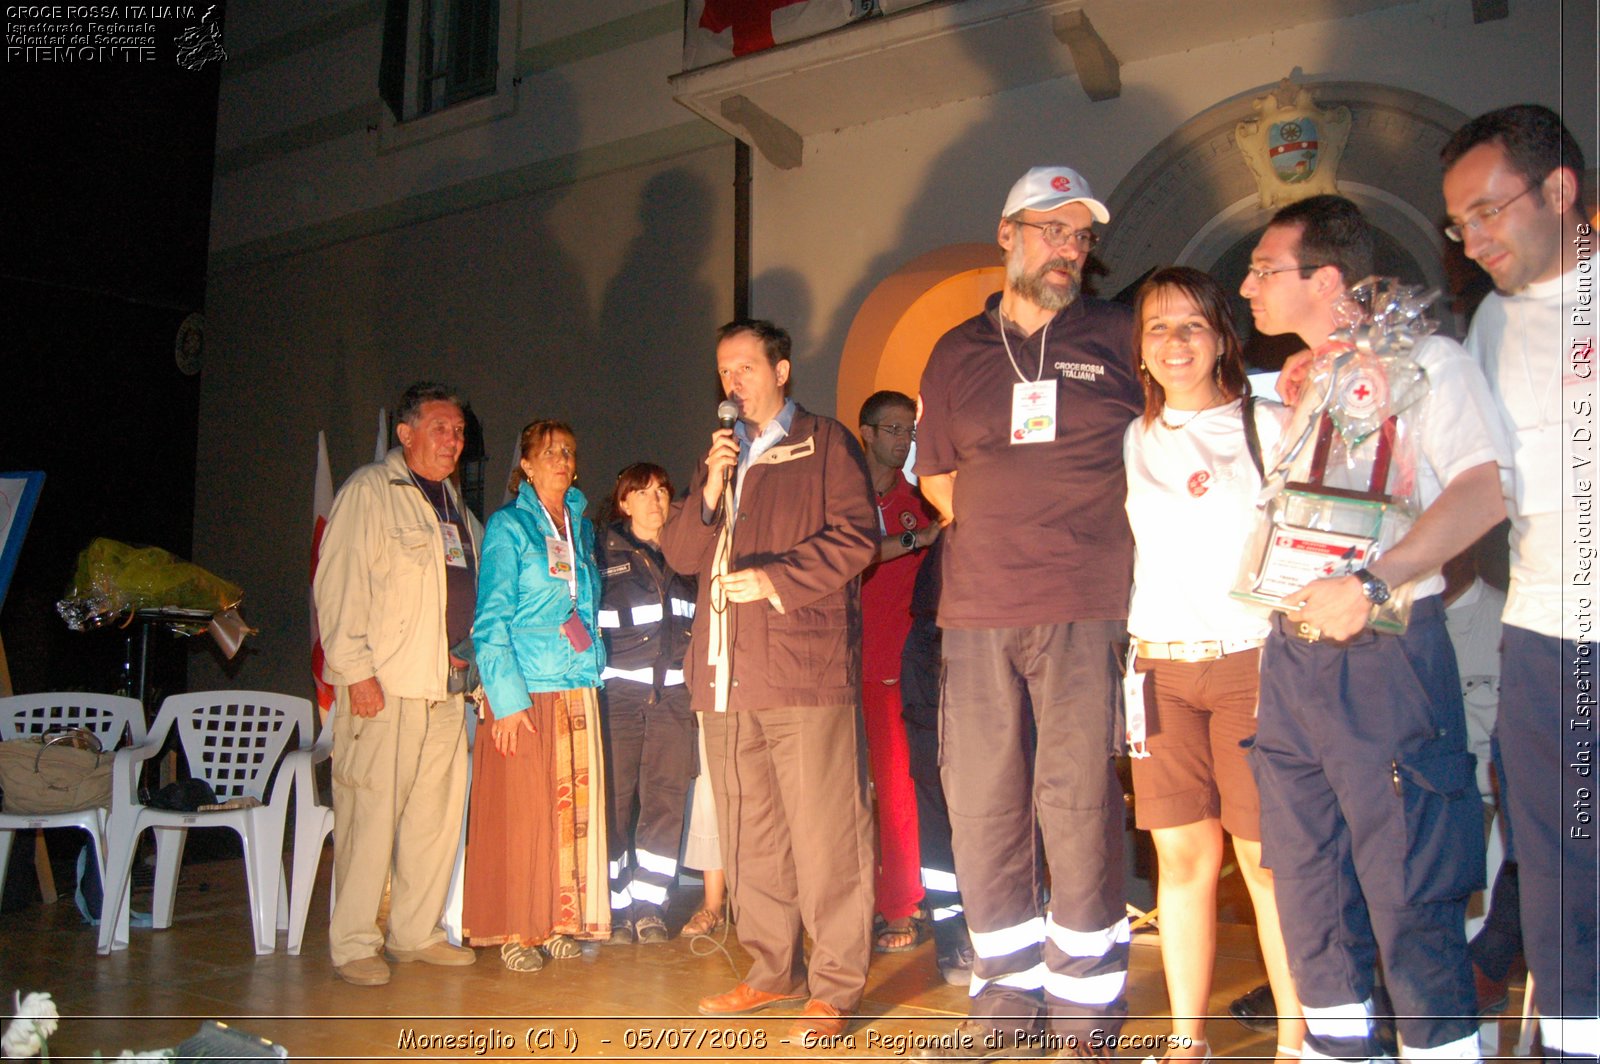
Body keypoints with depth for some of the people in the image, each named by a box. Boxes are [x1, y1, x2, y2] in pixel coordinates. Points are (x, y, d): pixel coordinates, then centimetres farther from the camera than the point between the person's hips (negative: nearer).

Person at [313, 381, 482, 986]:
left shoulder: (456, 506, 21)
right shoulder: (369, 490, -3)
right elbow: (337, 585, -9)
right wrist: (356, 670, -15)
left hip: (445, 686, 7)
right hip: (383, 686, -7)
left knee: (438, 812, 8)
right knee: (371, 813, -5)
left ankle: (416, 933, 19)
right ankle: (354, 944, 6)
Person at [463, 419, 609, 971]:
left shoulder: (581, 527, 15)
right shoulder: (507, 526, -2)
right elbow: (491, 620, -8)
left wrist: (596, 662, 10)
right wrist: (506, 698, -15)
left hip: (579, 688, 6)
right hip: (525, 689, -5)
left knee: (574, 804, 6)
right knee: (522, 808, -2)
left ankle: (560, 921, 16)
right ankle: (515, 929, 9)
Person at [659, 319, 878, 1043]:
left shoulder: (825, 443, 5)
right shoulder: (720, 454, 24)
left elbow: (855, 536, -6)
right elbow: (679, 553, 17)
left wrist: (776, 578, -14)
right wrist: (710, 490, 1)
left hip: (805, 665, -6)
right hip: (727, 673, 7)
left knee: (824, 833, -6)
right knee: (750, 835, 11)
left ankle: (835, 985, 1)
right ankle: (772, 970, 22)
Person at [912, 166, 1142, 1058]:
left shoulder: (1119, 338, 8)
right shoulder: (957, 353, 15)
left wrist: (1083, 533, 8)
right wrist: (1005, 529, 12)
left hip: (1084, 611, -3)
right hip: (977, 613, 3)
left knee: (1078, 807, -4)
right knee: (981, 807, 6)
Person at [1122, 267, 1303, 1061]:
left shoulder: (1267, 427, 4)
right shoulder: (1132, 442, 12)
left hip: (1250, 661, -2)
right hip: (1160, 667, 3)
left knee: (1267, 857, -3)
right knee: (1181, 855, 4)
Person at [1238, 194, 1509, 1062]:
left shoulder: (1423, 360, -2)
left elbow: (1483, 489, -16)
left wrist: (1372, 585, -24)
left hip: (1385, 653, -7)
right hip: (1288, 656, 7)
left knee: (1408, 888, -5)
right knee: (1308, 879, 11)